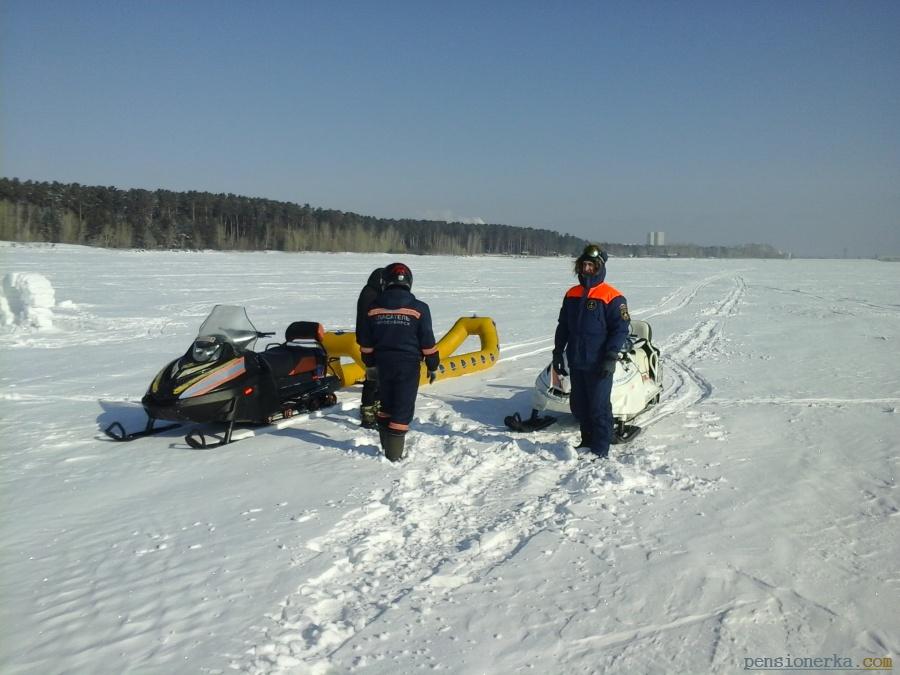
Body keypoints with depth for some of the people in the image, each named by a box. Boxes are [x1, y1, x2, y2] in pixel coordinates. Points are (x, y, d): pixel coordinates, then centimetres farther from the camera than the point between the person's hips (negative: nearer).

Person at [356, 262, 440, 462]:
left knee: (387, 405, 20)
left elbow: (366, 343, 6)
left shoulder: (374, 308, 0)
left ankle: (385, 446, 30)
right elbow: (428, 342, -6)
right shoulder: (418, 309, -9)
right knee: (403, 408, 1)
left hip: (383, 363, 4)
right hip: (408, 364, -4)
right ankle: (394, 454, 2)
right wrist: (432, 365, 6)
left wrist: (370, 363, 19)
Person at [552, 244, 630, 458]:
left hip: (598, 365, -7)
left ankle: (600, 450, 6)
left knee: (599, 407, -3)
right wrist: (558, 352, 14)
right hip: (576, 362, 7)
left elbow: (621, 329, -11)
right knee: (579, 406, 14)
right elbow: (563, 326, 17)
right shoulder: (572, 294, 11)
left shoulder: (612, 297, -9)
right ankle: (587, 441, 28)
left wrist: (611, 358, -17)